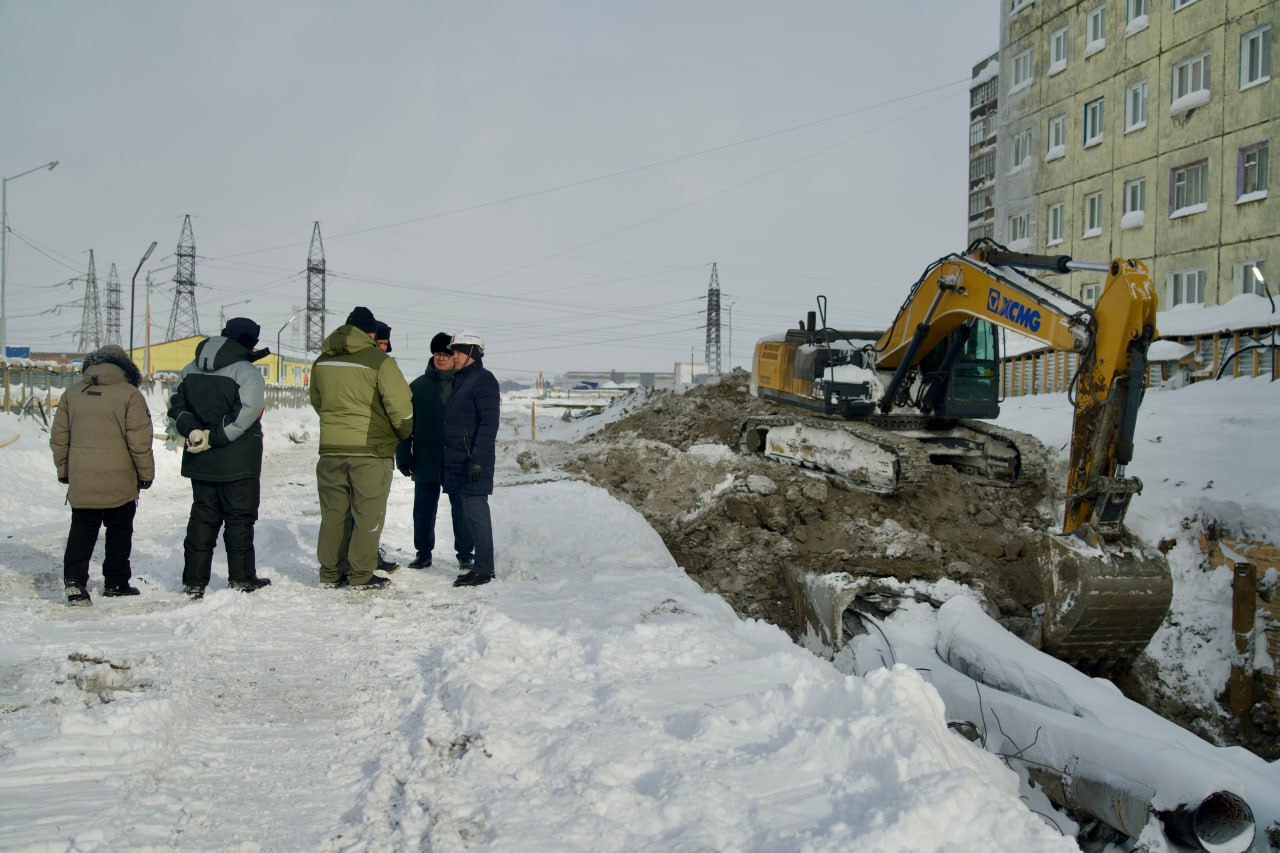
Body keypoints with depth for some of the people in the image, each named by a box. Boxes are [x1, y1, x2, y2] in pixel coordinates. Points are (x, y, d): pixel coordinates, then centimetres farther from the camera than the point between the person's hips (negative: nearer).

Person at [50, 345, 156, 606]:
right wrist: (146, 473, 0)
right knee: (119, 531, 11)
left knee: (81, 530, 9)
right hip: (119, 482, -3)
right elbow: (139, 440, -11)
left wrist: (63, 469, 21)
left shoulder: (72, 393, 6)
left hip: (81, 480, 3)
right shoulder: (129, 394, -9)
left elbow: (58, 437, 10)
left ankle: (74, 580, -7)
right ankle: (116, 583, 18)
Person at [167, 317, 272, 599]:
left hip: (200, 461, 6)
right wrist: (215, 437, -17)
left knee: (202, 516, 12)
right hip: (238, 462, -5)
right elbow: (246, 414, -22)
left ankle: (194, 580, 11)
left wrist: (192, 430, -5)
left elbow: (176, 405, 6)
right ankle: (241, 578, 10)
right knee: (239, 517, 5)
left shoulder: (190, 370, 9)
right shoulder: (247, 372, -11)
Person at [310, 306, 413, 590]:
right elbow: (400, 406, -11)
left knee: (333, 513, 13)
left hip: (331, 449, 5)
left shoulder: (322, 362, 7)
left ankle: (330, 572, 19)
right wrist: (405, 434, 7)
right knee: (368, 514, 4)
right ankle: (361, 575, 7)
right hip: (371, 450, -5)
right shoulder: (379, 361, -11)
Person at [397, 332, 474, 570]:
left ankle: (465, 553, 14)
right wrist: (403, 458, -1)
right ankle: (423, 552, 20)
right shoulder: (418, 386, 6)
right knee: (424, 508, 8)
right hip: (426, 461, 2)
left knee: (461, 508, 3)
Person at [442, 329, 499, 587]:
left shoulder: (483, 379, -9)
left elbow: (489, 423, -17)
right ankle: (481, 565, 15)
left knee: (475, 512, -8)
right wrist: (447, 459, 19)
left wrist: (478, 458, -22)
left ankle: (484, 570, -4)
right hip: (456, 461, 9)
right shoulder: (459, 380, 20)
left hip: (473, 461, -9)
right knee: (468, 513, 10)